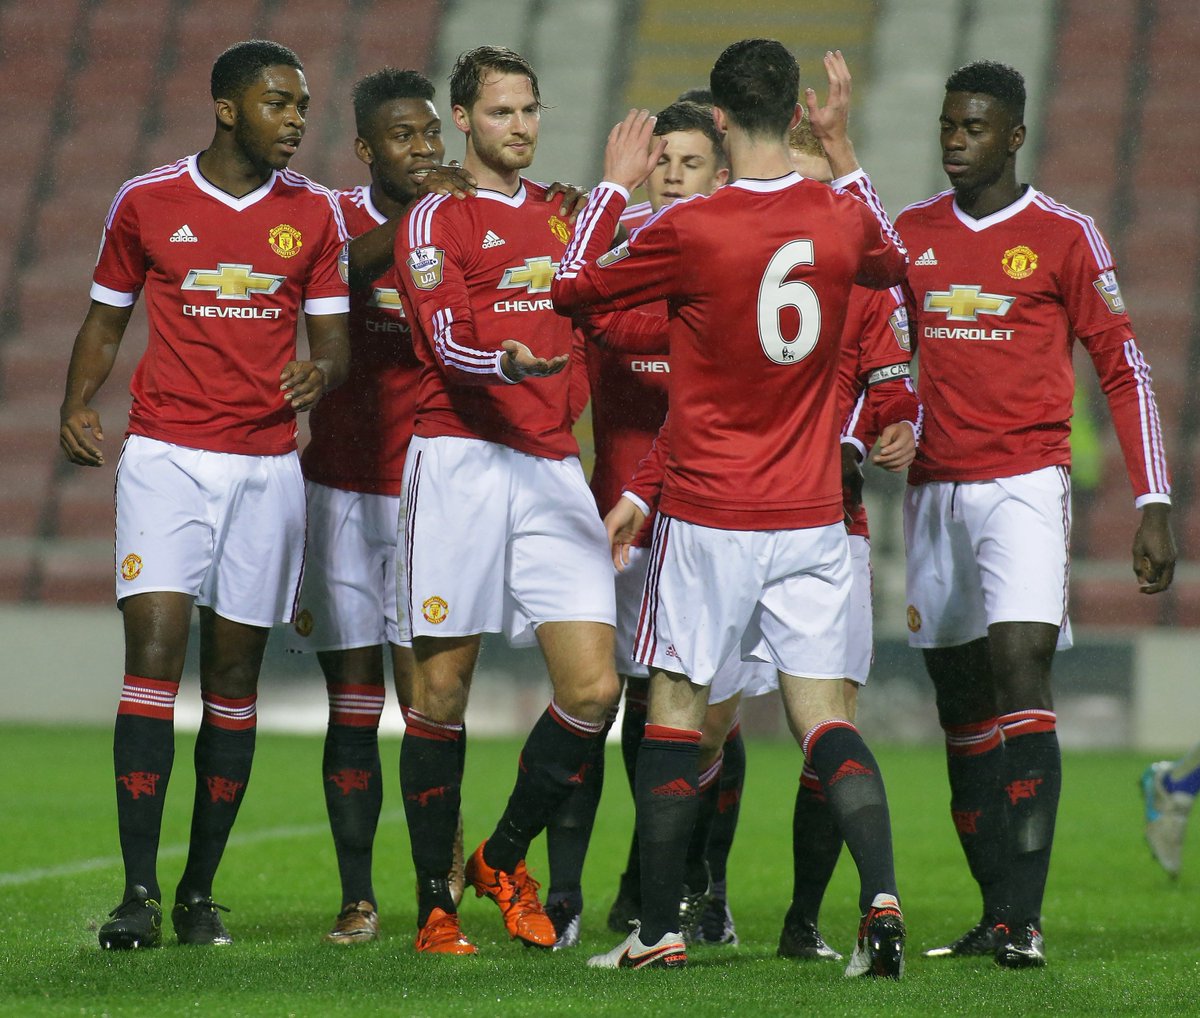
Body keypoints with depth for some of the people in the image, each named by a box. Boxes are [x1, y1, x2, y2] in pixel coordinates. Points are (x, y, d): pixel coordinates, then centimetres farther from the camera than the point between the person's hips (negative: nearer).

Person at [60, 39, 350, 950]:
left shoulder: (315, 214, 6)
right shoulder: (147, 203, 3)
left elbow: (332, 337, 9)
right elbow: (107, 318, 13)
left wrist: (319, 377, -15)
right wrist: (77, 406, -4)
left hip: (268, 462, 2)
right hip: (166, 456, -2)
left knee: (235, 672, 4)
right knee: (155, 650, -14)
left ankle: (201, 891, 12)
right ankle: (140, 892, -14)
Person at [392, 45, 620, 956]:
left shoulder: (560, 214, 19)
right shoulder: (435, 220, 1)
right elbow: (448, 342, -12)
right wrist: (508, 363, -31)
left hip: (553, 468, 5)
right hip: (461, 462, -5)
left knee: (593, 687, -6)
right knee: (443, 688, -2)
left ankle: (506, 857, 15)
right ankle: (435, 902, 8)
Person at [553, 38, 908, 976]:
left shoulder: (688, 230, -13)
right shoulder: (841, 220, -1)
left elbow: (573, 290, 2)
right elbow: (892, 265, 24)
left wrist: (615, 184, 13)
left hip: (709, 518, -3)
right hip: (813, 516, 3)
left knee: (675, 711, 9)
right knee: (824, 718, 4)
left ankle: (659, 931, 11)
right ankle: (882, 901, -16)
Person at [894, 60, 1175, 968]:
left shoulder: (1063, 238, -1)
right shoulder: (910, 235, 11)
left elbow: (1124, 369, 1)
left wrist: (1154, 504, -4)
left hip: (1024, 483, -5)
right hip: (934, 490, 5)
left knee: (1021, 675, -18)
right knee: (962, 711, 6)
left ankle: (1023, 915, -22)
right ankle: (995, 912, 13)